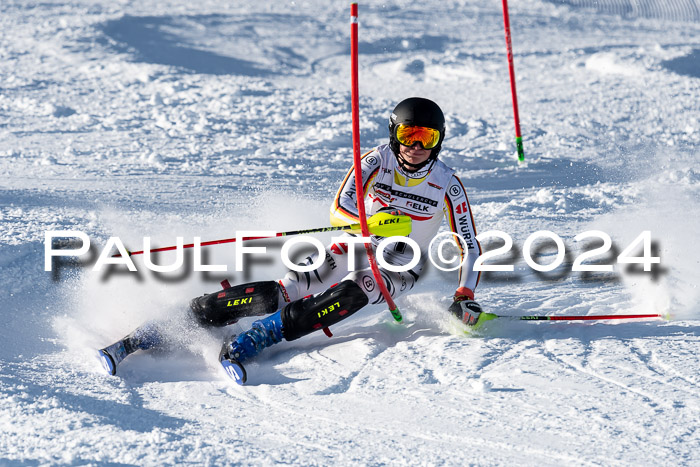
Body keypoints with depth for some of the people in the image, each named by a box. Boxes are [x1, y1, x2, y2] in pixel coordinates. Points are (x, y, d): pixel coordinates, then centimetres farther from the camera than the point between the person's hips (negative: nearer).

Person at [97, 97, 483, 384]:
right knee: (278, 294, -23)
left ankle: (244, 345, -48)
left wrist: (464, 296, -19)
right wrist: (371, 223, -37)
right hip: (356, 248, 2)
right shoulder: (376, 161, -7)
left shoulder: (447, 185, -9)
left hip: (400, 269, -1)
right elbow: (337, 212, -16)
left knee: (349, 294, -37)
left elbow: (470, 247, -4)